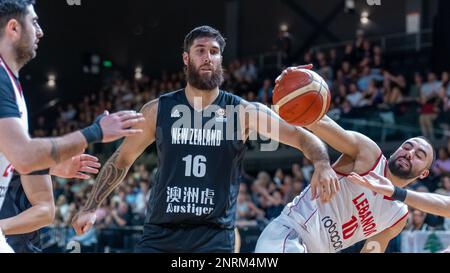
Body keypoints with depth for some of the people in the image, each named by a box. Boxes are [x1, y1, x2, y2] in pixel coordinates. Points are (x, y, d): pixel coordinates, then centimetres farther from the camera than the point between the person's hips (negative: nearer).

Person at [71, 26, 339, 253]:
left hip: (214, 238, -2)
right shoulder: (158, 109, 5)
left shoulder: (244, 111, 0)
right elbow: (122, 159, 15)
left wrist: (322, 164, -22)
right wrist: (91, 208, 12)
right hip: (160, 234, 2)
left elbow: (301, 136, -1)